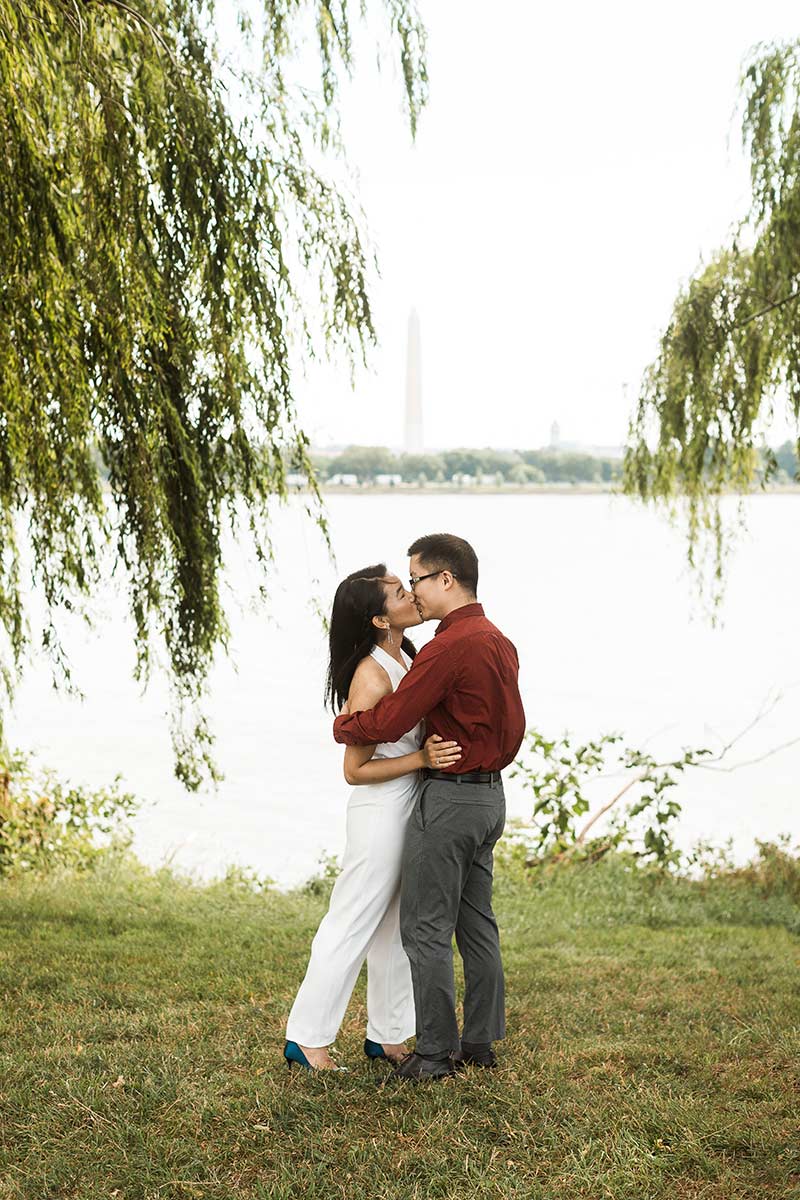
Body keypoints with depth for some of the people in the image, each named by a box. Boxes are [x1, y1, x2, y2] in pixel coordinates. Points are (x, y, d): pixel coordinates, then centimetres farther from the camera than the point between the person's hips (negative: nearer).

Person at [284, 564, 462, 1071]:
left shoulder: (408, 658, 5)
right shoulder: (370, 677, -21)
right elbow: (355, 769, -18)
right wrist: (422, 758, -25)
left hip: (414, 807, 9)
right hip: (381, 810, -9)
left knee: (398, 926, 15)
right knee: (353, 925, 0)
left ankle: (387, 1035, 27)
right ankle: (306, 1038, 12)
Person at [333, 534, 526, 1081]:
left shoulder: (450, 646, -20)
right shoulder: (499, 642, 10)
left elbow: (387, 723, -21)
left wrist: (342, 725, -1)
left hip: (449, 798, -9)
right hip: (489, 794, 10)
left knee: (426, 928, -1)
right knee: (476, 924, 14)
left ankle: (436, 1052, 5)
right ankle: (480, 1041, 22)